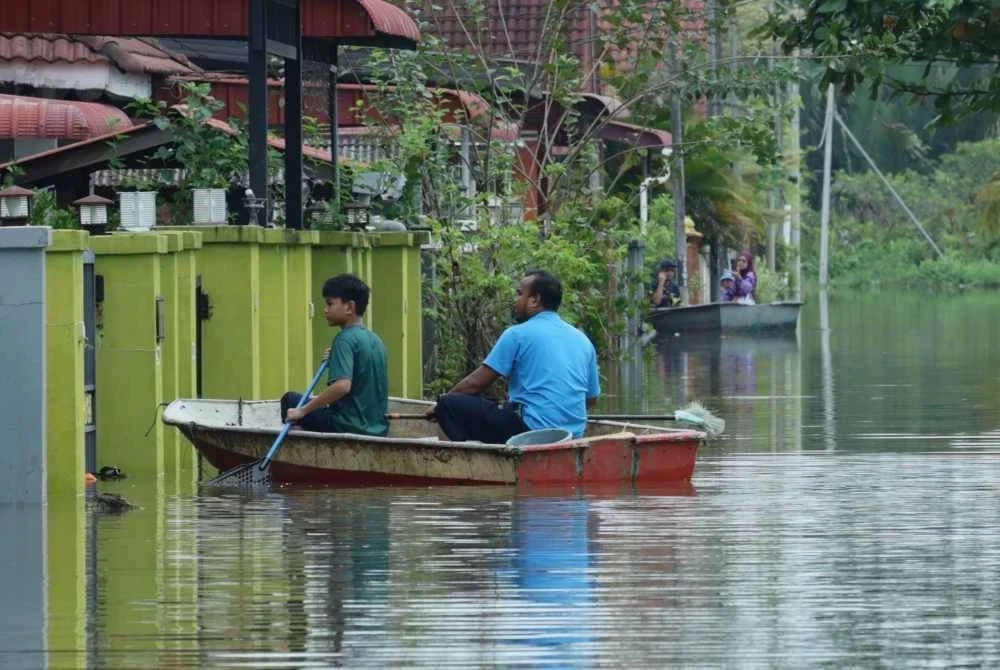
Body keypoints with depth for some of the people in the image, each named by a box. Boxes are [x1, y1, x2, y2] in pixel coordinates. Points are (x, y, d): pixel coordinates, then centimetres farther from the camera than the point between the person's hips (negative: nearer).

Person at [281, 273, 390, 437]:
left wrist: (303, 411, -23)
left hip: (348, 427, -9)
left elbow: (342, 385, -28)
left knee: (290, 399, 8)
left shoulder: (345, 339, -14)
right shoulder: (375, 340, 12)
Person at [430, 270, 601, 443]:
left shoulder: (518, 334, -4)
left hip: (531, 429, -8)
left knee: (449, 405, -6)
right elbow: (591, 398, 20)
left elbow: (476, 383, -1)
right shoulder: (582, 340, 14)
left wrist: (442, 403, 14)